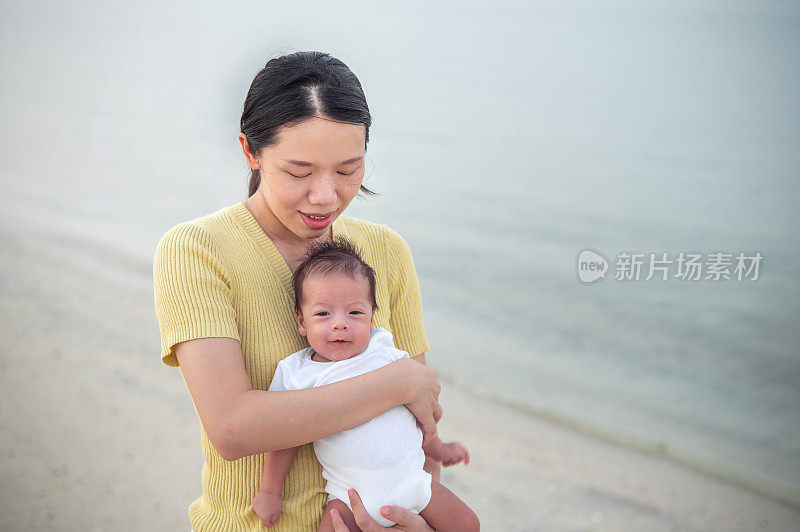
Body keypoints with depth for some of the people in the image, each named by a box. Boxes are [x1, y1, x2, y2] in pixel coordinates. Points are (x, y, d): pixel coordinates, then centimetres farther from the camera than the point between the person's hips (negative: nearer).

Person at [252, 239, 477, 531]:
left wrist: (437, 448, 21)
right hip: (351, 495, -2)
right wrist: (269, 491, 7)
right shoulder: (295, 374, -9)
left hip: (411, 481, 2)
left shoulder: (384, 353, -4)